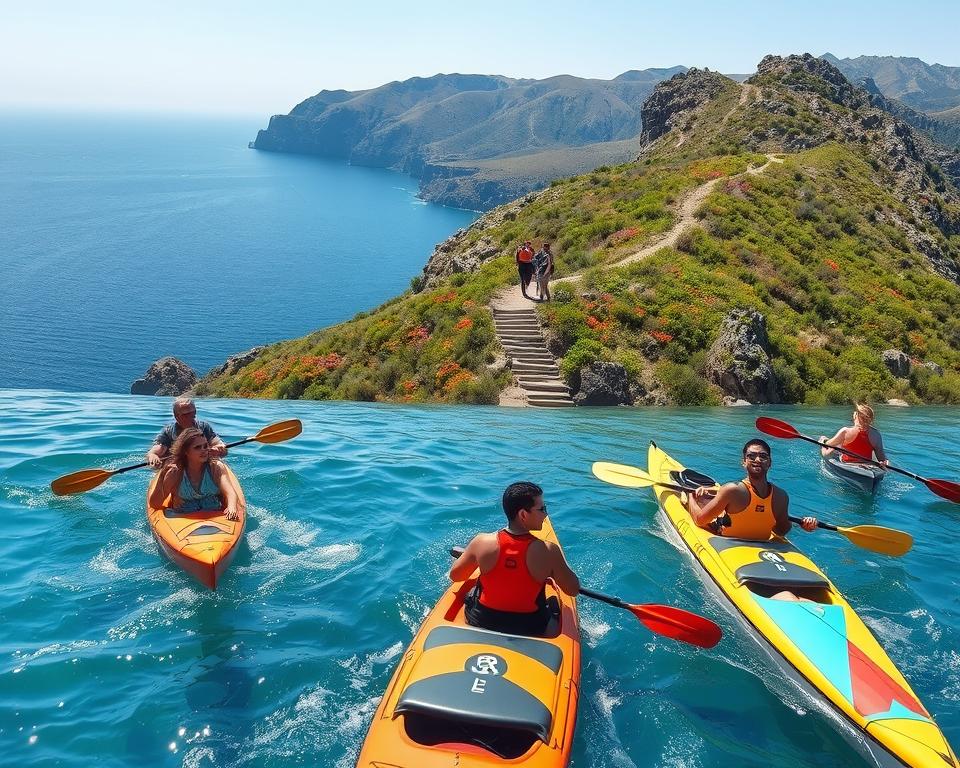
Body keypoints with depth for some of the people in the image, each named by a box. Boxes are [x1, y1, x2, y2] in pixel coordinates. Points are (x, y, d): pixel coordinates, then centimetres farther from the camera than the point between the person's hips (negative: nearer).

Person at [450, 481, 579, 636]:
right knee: (554, 604, 32)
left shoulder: (482, 542, -18)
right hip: (529, 628, -1)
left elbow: (454, 576, 0)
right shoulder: (548, 551, -24)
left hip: (481, 622, 1)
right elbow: (574, 590, -10)